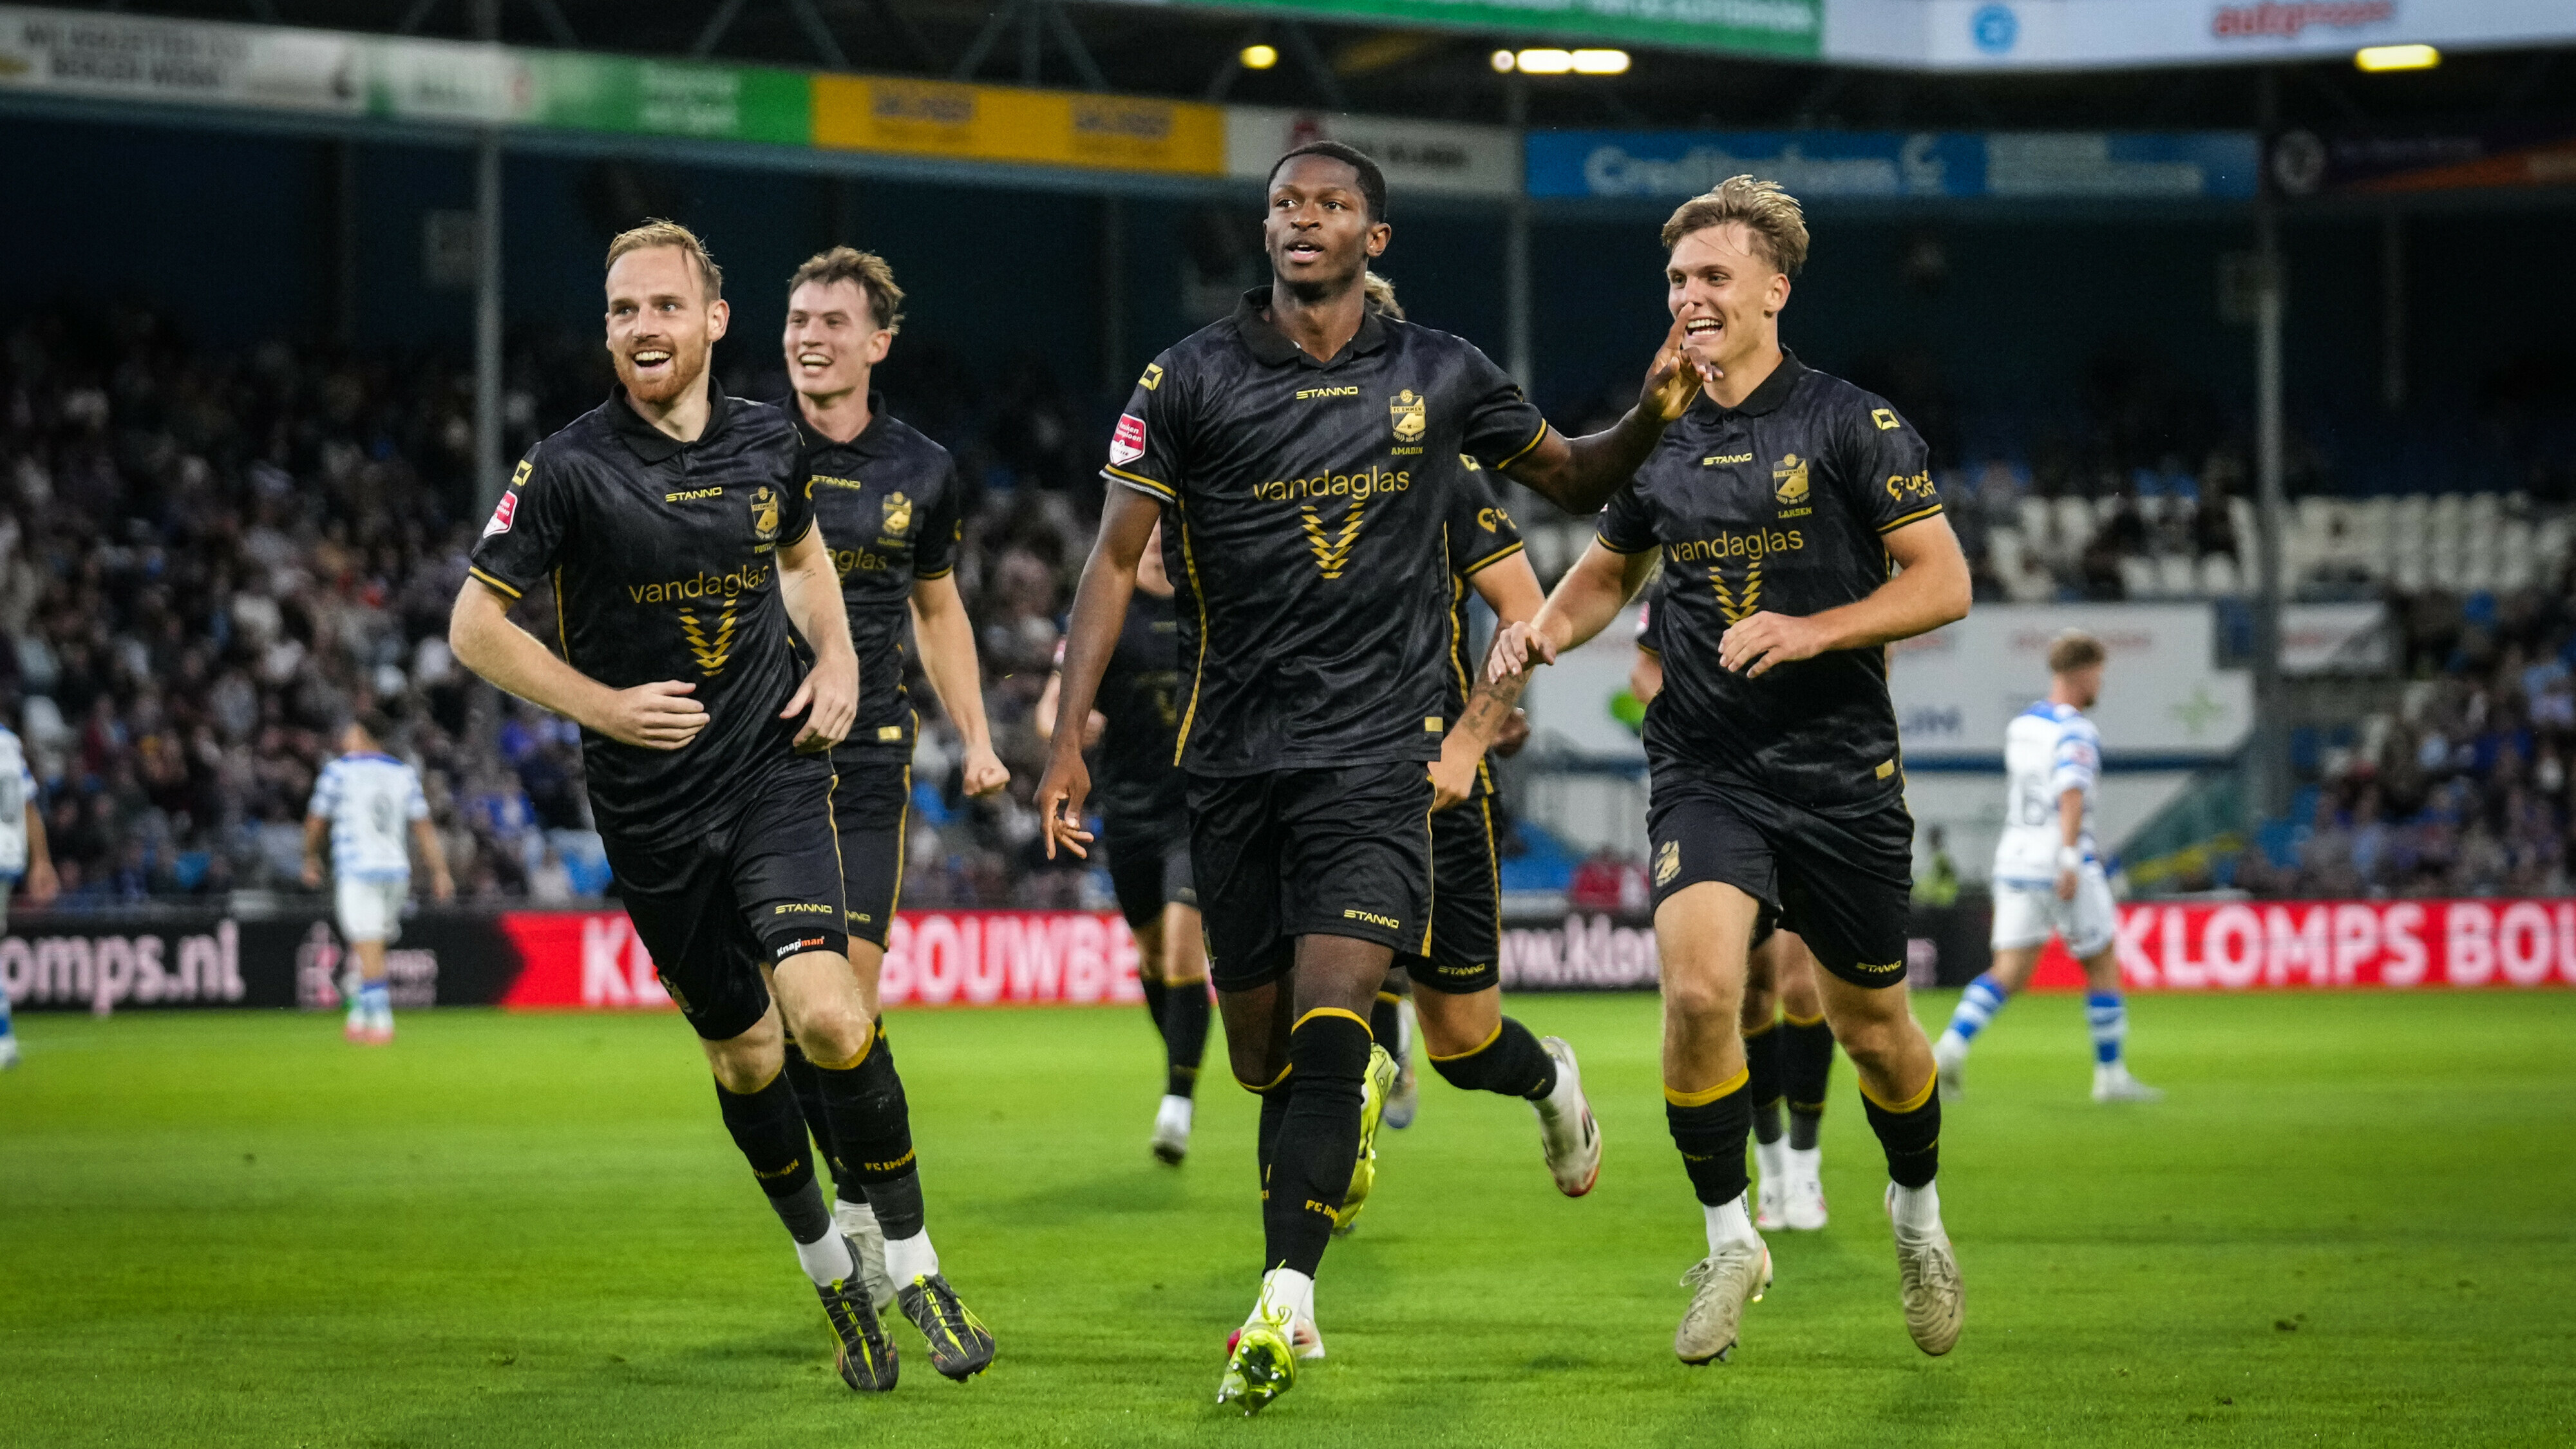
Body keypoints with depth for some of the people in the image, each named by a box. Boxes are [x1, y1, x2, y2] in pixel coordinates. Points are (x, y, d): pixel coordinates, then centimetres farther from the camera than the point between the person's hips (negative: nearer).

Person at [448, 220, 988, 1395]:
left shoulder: (768, 441, 1)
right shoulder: (570, 468, -10)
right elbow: (474, 625, -6)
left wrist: (837, 661, 6)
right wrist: (606, 707, -13)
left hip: (775, 768, 1)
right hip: (650, 809, -1)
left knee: (827, 1015, -18)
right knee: (743, 1052, 8)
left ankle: (910, 1262, -3)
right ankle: (826, 1267, 30)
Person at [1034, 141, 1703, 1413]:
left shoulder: (1436, 377, 4)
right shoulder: (1190, 379, 0)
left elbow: (1572, 479, 20)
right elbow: (1116, 558, 0)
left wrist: (1651, 416, -1)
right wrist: (1068, 737, -7)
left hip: (1376, 748, -2)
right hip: (1234, 757, 2)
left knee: (1327, 1025, -18)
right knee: (1263, 1057, 8)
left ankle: (1282, 1306, -17)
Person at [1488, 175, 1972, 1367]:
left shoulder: (1850, 425, -5)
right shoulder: (1659, 440, 8)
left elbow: (1943, 582, -7)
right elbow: (1611, 565, 25)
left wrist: (1811, 630, -20)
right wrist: (1550, 627, 4)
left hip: (1842, 773, -2)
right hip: (1703, 767, 2)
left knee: (1871, 1029, 9)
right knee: (1698, 987, -21)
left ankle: (1917, 1211, 39)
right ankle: (1728, 1241, -3)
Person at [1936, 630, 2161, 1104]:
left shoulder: (2019, 726, 13)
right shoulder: (2076, 732, -12)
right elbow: (2072, 793, -27)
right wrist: (2070, 860, -33)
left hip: (2015, 861, 7)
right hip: (2060, 865, -7)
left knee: (2009, 973, 4)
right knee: (2103, 965, 9)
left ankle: (1952, 1047, -18)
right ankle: (2111, 1075, 13)